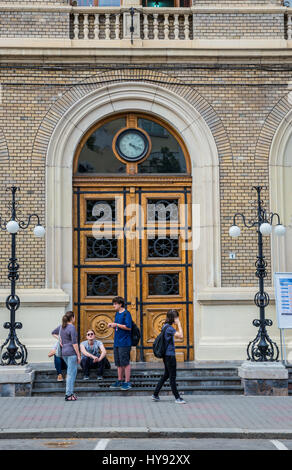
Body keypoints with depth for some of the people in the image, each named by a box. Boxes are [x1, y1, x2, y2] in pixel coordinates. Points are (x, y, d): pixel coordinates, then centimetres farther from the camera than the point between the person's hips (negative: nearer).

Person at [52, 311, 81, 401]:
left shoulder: (62, 326, 10)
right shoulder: (72, 327, -14)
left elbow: (53, 333, 29)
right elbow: (74, 343, -17)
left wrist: (60, 339, 17)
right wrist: (78, 355, -13)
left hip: (64, 352, 8)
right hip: (72, 352, -8)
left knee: (70, 372, 18)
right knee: (71, 373, -4)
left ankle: (71, 393, 19)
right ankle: (68, 395, -4)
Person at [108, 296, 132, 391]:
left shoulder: (126, 314, -12)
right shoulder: (117, 313, 14)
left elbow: (128, 327, -19)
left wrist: (117, 325, -18)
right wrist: (112, 325, 4)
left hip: (124, 343, -9)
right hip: (117, 342, 9)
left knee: (125, 363, -4)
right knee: (119, 363, 13)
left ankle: (127, 382, 1)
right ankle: (120, 381, 21)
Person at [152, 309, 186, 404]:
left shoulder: (165, 326, 11)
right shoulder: (169, 328, -19)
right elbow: (181, 336, -24)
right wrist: (179, 324, -18)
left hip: (166, 355, 10)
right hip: (170, 355, -10)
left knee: (166, 375, 17)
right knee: (172, 377, -2)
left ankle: (155, 395, 21)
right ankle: (177, 398, 6)